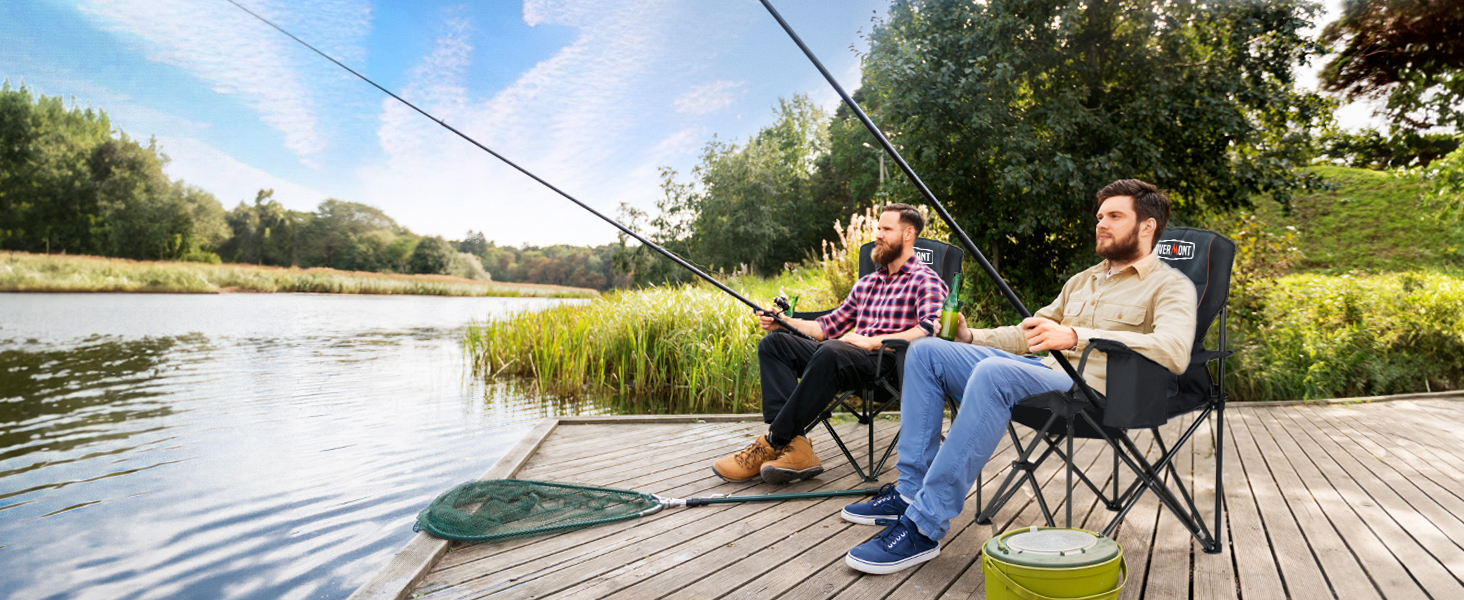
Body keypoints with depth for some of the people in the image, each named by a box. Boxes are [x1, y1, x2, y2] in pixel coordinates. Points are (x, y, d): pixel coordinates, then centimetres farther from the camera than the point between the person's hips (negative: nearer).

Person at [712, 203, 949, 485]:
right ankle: (795, 447, -31)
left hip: (890, 362, -7)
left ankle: (772, 444, -30)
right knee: (774, 343, -13)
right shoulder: (865, 284, 28)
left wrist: (872, 342, -19)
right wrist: (783, 321, 12)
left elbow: (930, 330, -13)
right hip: (851, 358, 8)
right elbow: (829, 325, 27)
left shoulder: (926, 281, 5)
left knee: (830, 352, -39)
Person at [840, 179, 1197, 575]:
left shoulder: (1170, 286, 2)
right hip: (1044, 374, 8)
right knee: (926, 351, -4)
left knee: (993, 373, -38)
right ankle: (911, 490, -7)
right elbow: (1029, 333, 30)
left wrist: (1075, 336, -30)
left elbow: (1174, 352, -20)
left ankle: (924, 527, -33)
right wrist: (970, 338, 12)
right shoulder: (1082, 281, 27)